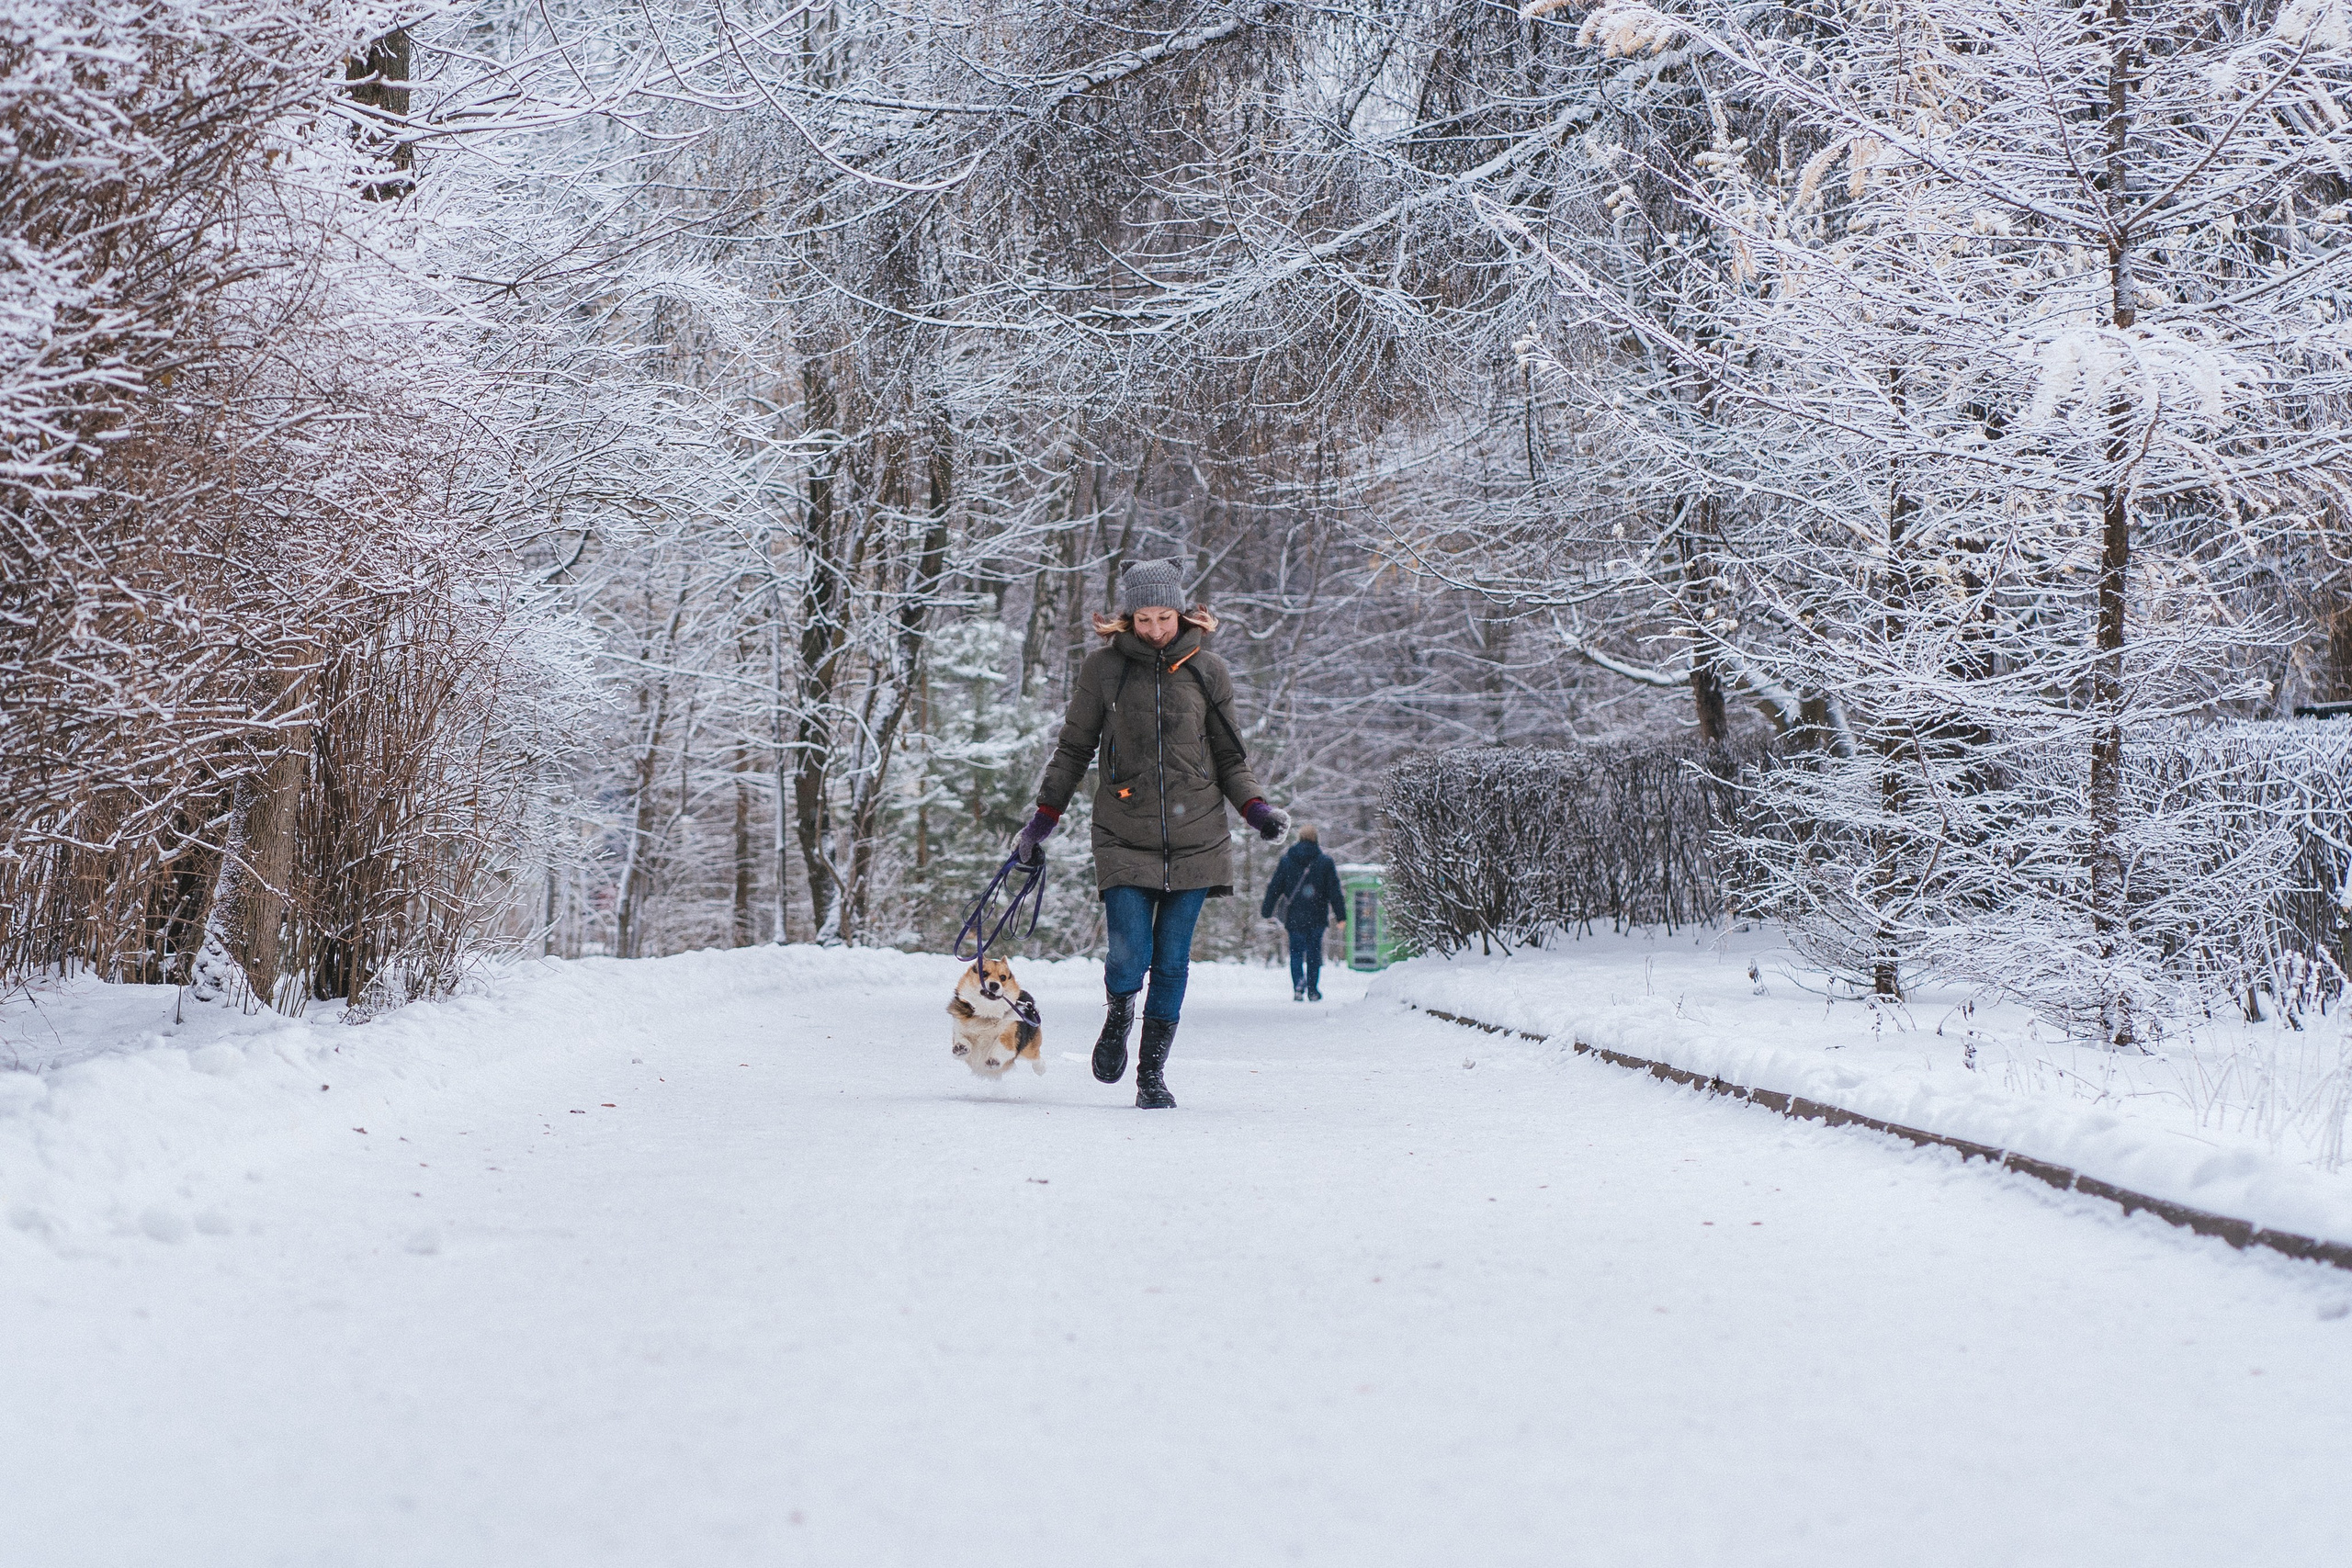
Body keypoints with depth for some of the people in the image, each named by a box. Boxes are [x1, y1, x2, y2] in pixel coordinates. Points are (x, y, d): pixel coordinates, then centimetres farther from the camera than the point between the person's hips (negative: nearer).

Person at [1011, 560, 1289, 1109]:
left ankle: (1153, 1073, 15)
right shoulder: (1103, 667, 1)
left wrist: (1256, 809, -5)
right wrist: (1042, 820, 7)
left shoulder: (1207, 671, 4)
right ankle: (1117, 1014, 22)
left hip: (1194, 837, 1)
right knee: (1128, 960, -12)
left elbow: (1229, 759, 11)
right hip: (1125, 837, -1)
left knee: (1171, 963, 1)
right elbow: (1073, 749, 9)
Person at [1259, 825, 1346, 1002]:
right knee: (1314, 952, 10)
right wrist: (1340, 915, 2)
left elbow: (1274, 888, 5)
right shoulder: (1326, 862, 0)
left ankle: (1298, 983, -15)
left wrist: (1267, 911, 12)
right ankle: (1313, 990, 7)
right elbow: (1334, 891, -1)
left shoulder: (1286, 861, 3)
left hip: (1294, 916, 0)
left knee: (1296, 951, 8)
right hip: (1317, 918, 0)